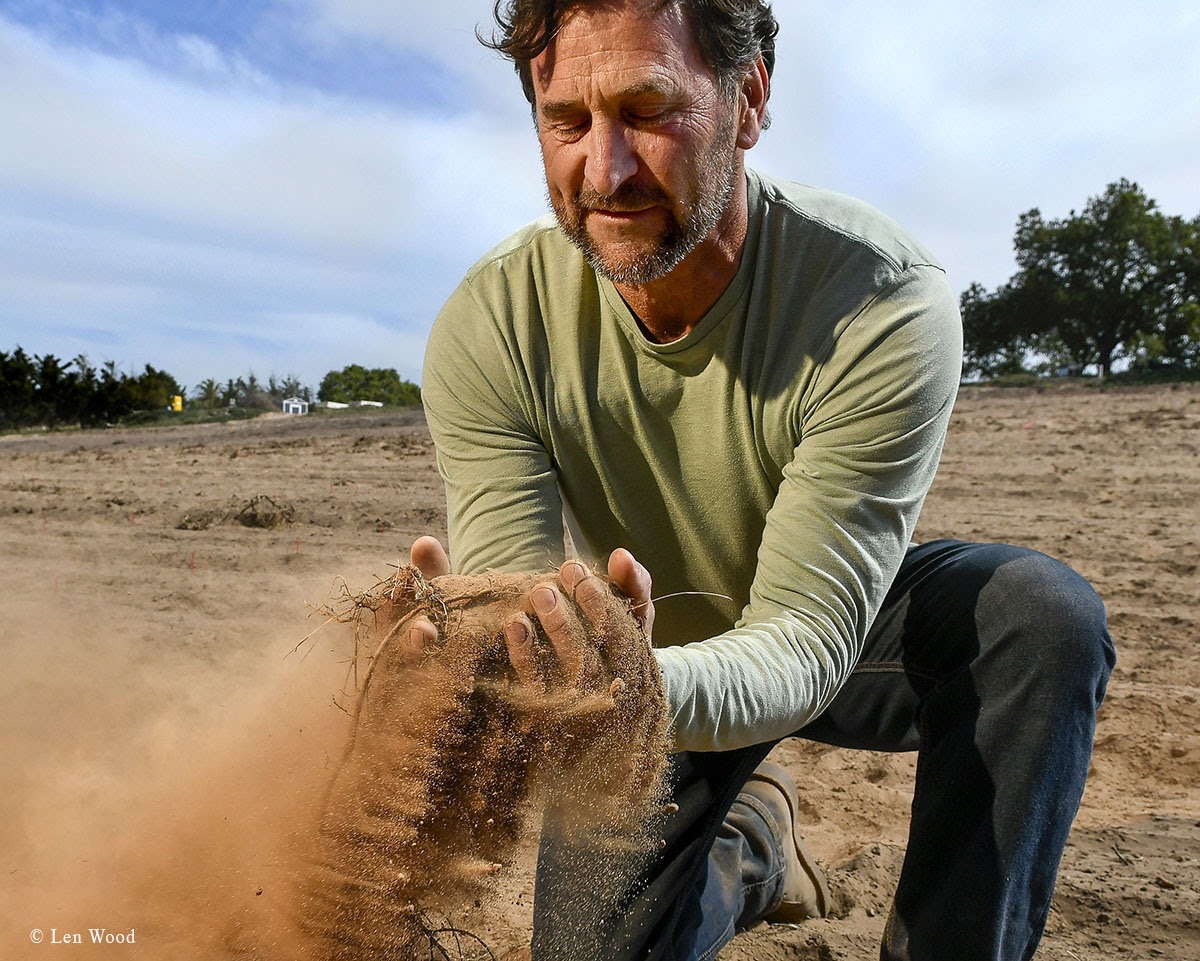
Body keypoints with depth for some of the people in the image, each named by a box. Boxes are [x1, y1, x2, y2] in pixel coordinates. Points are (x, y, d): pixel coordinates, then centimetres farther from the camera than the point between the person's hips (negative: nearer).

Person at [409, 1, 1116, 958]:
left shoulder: (886, 303, -30)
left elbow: (802, 648, -33)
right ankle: (746, 844, 29)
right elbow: (518, 610, -25)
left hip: (830, 632, -1)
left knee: (1041, 612, -30)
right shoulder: (487, 327, -23)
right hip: (643, 653, 2)